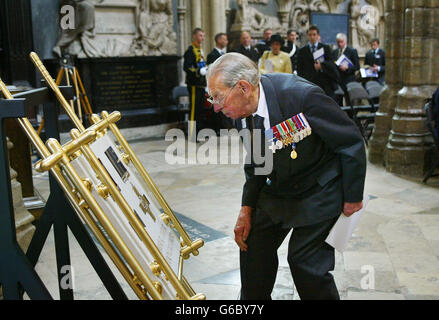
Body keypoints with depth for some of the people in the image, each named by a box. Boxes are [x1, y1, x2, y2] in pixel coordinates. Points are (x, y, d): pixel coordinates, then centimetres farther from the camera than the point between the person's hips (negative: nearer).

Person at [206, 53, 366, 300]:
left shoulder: (301, 95, -31)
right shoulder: (242, 111, -9)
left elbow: (352, 141, -20)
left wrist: (353, 197, -11)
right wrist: (247, 209, 2)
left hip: (319, 189, -6)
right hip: (277, 188, 7)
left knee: (306, 261, -9)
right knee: (252, 246, 7)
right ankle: (254, 298, 31)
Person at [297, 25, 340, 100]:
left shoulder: (326, 48, 10)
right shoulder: (302, 51, 10)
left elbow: (331, 64, 0)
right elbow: (299, 70, 7)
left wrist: (321, 65, -19)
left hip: (325, 85, 0)